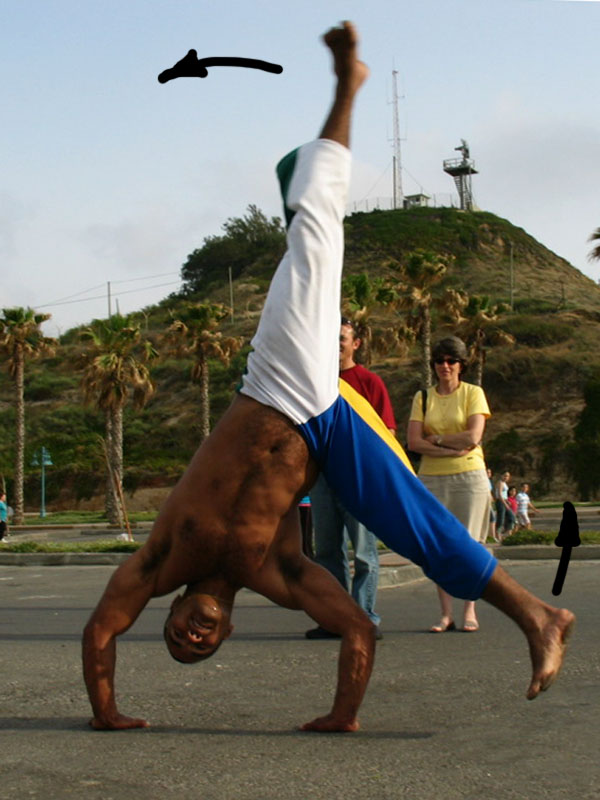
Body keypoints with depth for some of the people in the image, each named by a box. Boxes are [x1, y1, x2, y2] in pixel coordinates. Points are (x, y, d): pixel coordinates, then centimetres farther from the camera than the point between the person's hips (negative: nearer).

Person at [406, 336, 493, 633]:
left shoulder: (473, 393, 3)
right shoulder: (423, 397, 9)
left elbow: (473, 437, -11)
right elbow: (413, 442, -3)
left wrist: (435, 439, -4)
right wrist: (453, 448, -11)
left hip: (469, 477, -2)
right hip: (432, 478, 2)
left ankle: (469, 611, 6)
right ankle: (446, 614, 6)